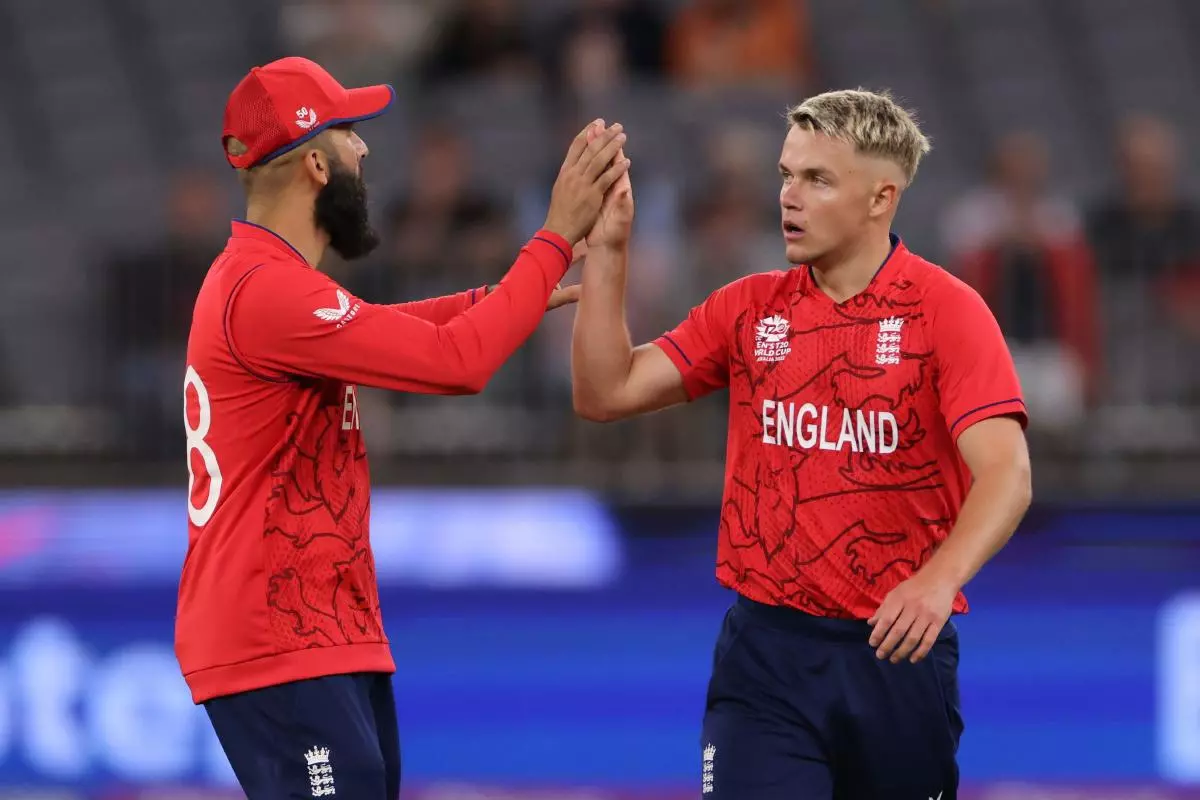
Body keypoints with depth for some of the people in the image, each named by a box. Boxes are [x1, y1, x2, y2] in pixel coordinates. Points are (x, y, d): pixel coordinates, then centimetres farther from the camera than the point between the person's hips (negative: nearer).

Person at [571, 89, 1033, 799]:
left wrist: (938, 580, -36)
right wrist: (607, 251, -4)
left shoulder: (946, 310, -7)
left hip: (897, 652, -2)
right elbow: (606, 393, 6)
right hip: (766, 649, 2)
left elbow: (1006, 474, -18)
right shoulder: (751, 308, 7)